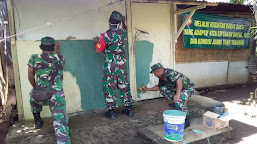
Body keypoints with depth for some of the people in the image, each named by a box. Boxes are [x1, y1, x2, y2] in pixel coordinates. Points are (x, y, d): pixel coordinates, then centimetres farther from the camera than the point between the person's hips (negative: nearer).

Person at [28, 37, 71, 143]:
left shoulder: (34, 58, 6)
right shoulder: (60, 58, 9)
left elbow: (31, 77, 10)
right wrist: (56, 50, 48)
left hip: (39, 96, 2)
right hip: (56, 96, -1)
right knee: (60, 124, -4)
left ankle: (37, 120, 40)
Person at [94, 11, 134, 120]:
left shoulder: (106, 35, -14)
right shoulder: (122, 33, 1)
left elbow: (97, 50, -10)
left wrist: (96, 42, 9)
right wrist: (124, 22, 46)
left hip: (110, 65, -5)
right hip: (122, 64, 5)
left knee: (109, 87, 5)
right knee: (124, 86, 14)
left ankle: (111, 111, 12)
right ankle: (128, 108, 22)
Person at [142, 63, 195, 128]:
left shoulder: (169, 72, -26)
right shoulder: (161, 78, 4)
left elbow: (179, 80, -39)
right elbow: (158, 86, 22)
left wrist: (177, 94, -43)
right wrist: (147, 89, 25)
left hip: (188, 88, -9)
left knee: (178, 101, -35)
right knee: (162, 89, 7)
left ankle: (186, 121, -17)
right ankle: (176, 103, 20)